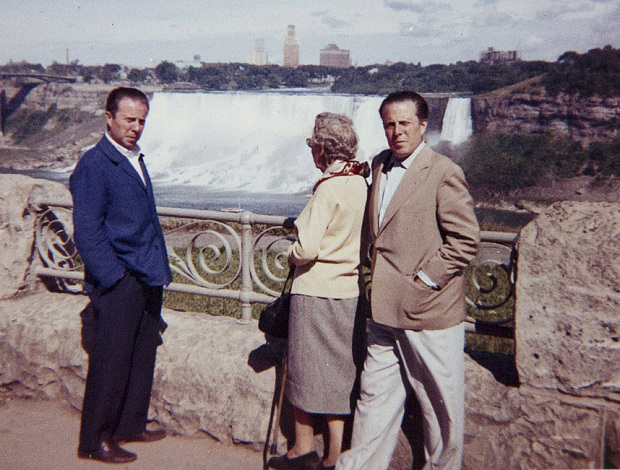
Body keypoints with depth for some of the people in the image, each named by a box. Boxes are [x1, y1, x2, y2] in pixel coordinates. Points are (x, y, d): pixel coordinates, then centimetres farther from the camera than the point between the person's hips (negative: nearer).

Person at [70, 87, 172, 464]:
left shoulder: (136, 159, 15)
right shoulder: (94, 165, -11)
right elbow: (87, 231, -15)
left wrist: (159, 270, 16)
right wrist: (114, 277, -17)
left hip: (147, 279, 8)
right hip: (118, 282, -8)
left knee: (143, 356, 15)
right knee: (111, 361, 0)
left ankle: (131, 425, 31)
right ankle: (95, 441, 15)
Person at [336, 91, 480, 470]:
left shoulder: (444, 173, -12)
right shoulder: (380, 164, 10)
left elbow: (466, 240, -13)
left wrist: (423, 280, -14)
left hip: (430, 311, -6)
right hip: (386, 310, 7)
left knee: (442, 406, 9)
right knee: (375, 396, 16)